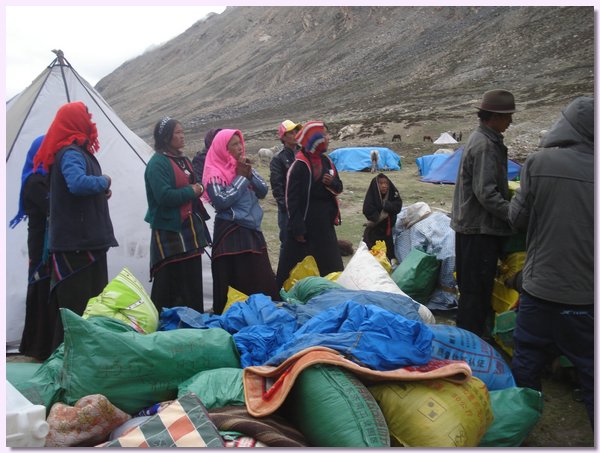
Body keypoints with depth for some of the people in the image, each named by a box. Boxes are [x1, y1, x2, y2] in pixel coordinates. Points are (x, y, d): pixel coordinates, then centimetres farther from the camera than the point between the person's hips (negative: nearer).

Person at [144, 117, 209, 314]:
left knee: (193, 283, 14)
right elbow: (164, 196, -24)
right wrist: (191, 191, -12)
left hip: (190, 230, 9)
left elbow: (193, 184, 26)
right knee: (167, 286, -3)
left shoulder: (184, 160, 15)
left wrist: (199, 188, 2)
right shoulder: (157, 163, -12)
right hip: (169, 232, -9)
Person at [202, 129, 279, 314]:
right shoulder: (214, 173, -8)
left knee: (263, 279, 11)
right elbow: (221, 201, -20)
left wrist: (250, 175, -9)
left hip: (252, 230, 7)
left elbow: (263, 191, 8)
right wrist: (241, 177, -14)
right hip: (230, 234, -7)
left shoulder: (244, 166, 12)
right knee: (233, 281, -1)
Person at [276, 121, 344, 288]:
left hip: (325, 224, 7)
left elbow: (339, 188, 16)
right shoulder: (299, 165, -12)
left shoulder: (326, 161, 11)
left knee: (331, 267, 15)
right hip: (306, 224, -7)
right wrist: (297, 228, -17)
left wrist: (332, 183, -8)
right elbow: (292, 198, -14)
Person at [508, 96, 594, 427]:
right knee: (590, 372, 14)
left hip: (540, 290, -1)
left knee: (526, 364, 15)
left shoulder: (538, 163, -12)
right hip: (587, 296, 1)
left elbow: (518, 218, -4)